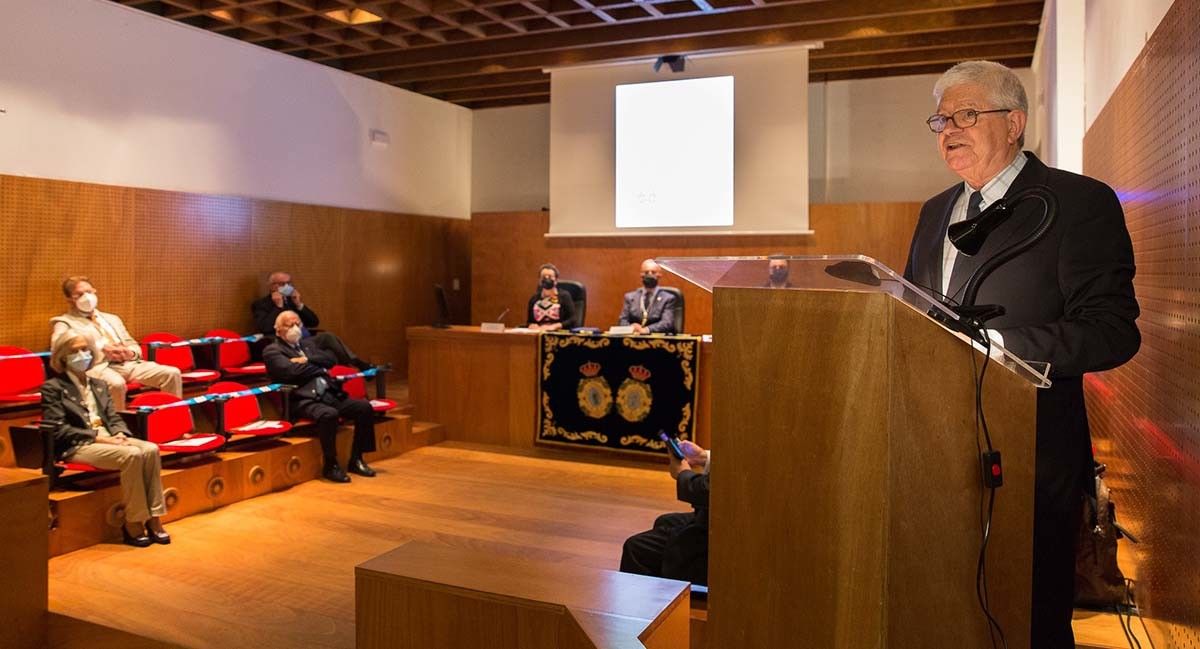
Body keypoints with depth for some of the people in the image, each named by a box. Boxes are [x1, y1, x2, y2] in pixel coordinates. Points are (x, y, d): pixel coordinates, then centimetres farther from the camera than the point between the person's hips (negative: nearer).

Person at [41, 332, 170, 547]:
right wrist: (97, 437, -17)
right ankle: (133, 524, -22)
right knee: (132, 455, -32)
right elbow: (58, 429, -7)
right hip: (77, 446, -6)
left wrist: (120, 434, -7)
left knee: (151, 449, -25)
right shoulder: (52, 388, 3)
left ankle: (153, 518, -23)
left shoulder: (99, 385, 23)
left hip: (108, 440, 6)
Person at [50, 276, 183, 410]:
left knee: (172, 373, -19)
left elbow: (134, 345, 28)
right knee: (116, 383, -41)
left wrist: (130, 353, 1)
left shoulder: (112, 319, 31)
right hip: (97, 365, -5)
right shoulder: (64, 322, 13)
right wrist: (101, 349, -18)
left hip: (128, 363, 5)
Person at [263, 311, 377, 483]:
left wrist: (307, 359, -4)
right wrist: (320, 367, 1)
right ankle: (331, 465, -16)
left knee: (365, 407, -12)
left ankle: (356, 460, 1)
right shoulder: (272, 351, 5)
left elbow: (331, 360, 10)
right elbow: (291, 371, -12)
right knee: (329, 414, -36)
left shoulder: (308, 343, 25)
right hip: (304, 399, -7)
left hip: (330, 393, 7)